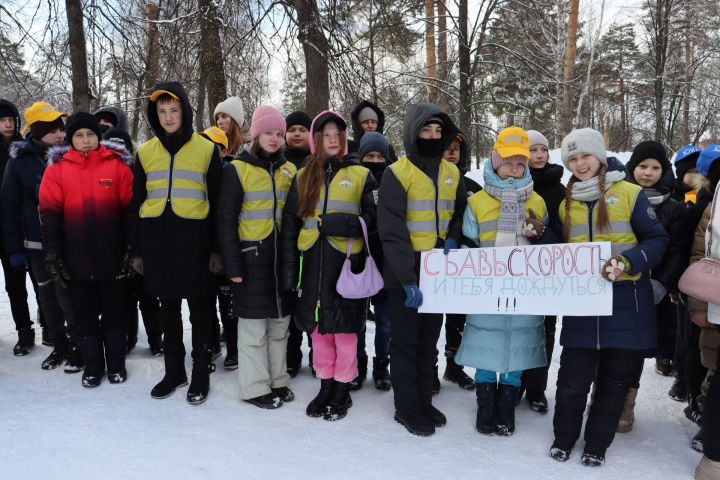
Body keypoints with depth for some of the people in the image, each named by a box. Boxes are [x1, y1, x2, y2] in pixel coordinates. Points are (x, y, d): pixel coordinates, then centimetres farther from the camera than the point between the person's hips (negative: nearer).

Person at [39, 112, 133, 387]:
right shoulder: (57, 168, 2)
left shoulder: (117, 164, -1)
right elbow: (49, 214, 1)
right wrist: (52, 255, -4)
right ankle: (92, 365, 26)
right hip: (75, 260, 1)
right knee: (83, 315, 12)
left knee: (114, 312, 11)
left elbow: (130, 209, -1)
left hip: (112, 257, -1)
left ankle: (116, 362, 26)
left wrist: (131, 248, -3)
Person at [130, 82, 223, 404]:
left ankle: (201, 373, 19)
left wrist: (217, 248, -4)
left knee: (199, 308, 5)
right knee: (168, 308, 13)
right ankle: (174, 370, 27)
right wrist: (136, 250, 8)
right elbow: (137, 203, 11)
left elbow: (217, 203, 0)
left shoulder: (206, 149, 0)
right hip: (157, 239, 3)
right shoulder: (145, 152, 9)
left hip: (194, 238, -3)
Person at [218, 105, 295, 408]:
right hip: (251, 257, -4)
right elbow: (226, 220, -6)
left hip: (282, 256, 5)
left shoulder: (290, 171, 10)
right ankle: (255, 387, 14)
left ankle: (278, 380, 25)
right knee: (253, 325, 2)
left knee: (280, 321, 12)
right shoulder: (238, 169, -4)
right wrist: (232, 264, -11)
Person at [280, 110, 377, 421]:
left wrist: (338, 223, -17)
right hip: (313, 262, 3)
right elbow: (290, 224, 9)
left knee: (344, 327, 3)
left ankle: (342, 390, 19)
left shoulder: (361, 175, 3)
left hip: (346, 261, -3)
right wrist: (289, 270, 2)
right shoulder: (303, 177, 11)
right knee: (318, 328, 11)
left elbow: (372, 219, -2)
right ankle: (325, 385, 27)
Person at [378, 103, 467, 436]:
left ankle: (424, 401, 30)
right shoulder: (397, 174, -12)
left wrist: (453, 240, -2)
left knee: (429, 342, 16)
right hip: (405, 277, -5)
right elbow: (392, 232, -17)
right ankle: (407, 408, 19)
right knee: (406, 343, 5)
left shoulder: (452, 174, 7)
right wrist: (407, 279, -23)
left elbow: (461, 214, 20)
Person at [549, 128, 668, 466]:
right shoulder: (567, 203, 11)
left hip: (625, 301, -2)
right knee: (573, 377, 1)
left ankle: (597, 444, 26)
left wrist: (628, 263, -20)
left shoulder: (629, 193, -1)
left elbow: (657, 240, -3)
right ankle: (563, 437, 23)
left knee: (615, 379, 8)